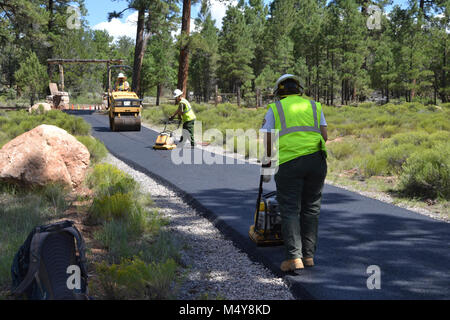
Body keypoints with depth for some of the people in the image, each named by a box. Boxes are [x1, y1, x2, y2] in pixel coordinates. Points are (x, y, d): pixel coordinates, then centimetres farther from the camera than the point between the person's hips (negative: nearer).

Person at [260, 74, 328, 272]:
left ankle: (294, 258, -8)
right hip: (316, 160, 3)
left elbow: (267, 140, 5)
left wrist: (266, 166, 14)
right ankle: (308, 256, 15)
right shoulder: (314, 106, 19)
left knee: (290, 211, 1)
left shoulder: (274, 109, 12)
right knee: (311, 209, 12)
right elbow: (324, 136, 11)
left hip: (288, 163, -3)